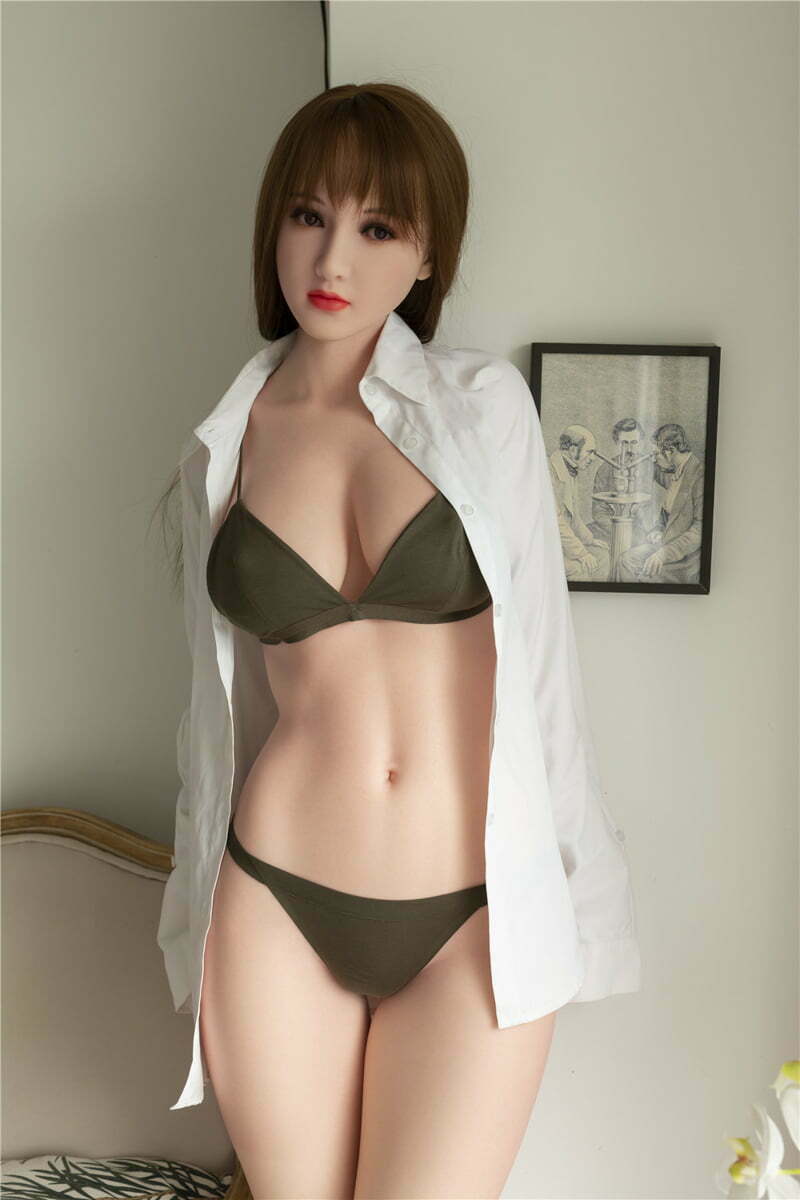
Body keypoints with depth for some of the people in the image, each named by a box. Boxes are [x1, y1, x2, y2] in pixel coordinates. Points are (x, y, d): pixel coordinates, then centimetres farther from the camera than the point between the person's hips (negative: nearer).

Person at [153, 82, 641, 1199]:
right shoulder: (225, 446, 4)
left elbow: (538, 647, 0)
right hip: (280, 908, 2)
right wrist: (202, 932, 16)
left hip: (476, 919, -2)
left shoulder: (485, 405, -4)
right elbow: (227, 699, 10)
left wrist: (573, 889, 3)